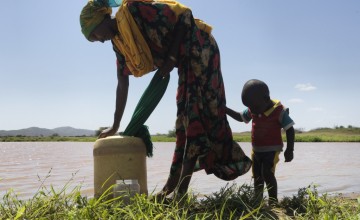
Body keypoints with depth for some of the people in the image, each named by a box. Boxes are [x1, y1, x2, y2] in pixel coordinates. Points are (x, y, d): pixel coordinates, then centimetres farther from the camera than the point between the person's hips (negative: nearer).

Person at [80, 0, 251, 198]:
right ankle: (173, 182, 11)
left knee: (198, 110, -11)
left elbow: (184, 16, -19)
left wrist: (171, 59, -19)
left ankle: (181, 188, -12)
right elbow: (122, 84, 9)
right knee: (185, 114, 7)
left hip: (200, 49, -9)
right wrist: (115, 126, 10)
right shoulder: (119, 43, 6)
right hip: (186, 60, 9)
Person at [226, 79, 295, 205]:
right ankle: (257, 202, 23)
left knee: (267, 174, -17)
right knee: (257, 177, 12)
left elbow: (290, 130, -12)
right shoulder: (252, 111, 0)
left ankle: (273, 202, -6)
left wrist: (289, 150, -14)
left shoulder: (279, 111, -16)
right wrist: (225, 109, 5)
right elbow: (240, 117, 17)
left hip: (272, 150, -6)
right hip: (256, 149, 6)